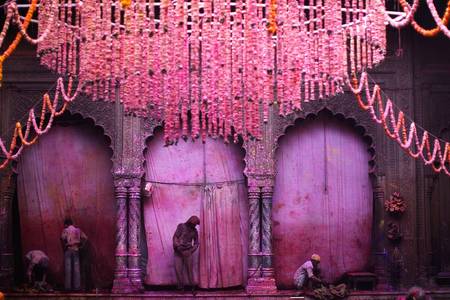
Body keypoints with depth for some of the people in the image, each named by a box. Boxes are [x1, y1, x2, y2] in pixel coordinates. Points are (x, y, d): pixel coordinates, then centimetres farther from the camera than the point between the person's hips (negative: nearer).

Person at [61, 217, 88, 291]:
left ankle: (68, 286, -5)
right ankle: (77, 286, 0)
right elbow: (85, 238, 3)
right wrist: (80, 245, 10)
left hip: (68, 250, -3)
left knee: (68, 268, -2)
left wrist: (64, 246, -3)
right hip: (76, 250, 3)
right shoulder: (78, 230, 10)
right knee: (76, 269, 3)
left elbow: (62, 238, -17)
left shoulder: (65, 230, -1)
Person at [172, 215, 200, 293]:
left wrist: (191, 251, -2)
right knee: (178, 270, -8)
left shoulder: (194, 231, 8)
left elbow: (196, 243, 14)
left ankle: (192, 287, 1)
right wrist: (180, 250, -14)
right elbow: (175, 238, -6)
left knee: (189, 269, -5)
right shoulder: (181, 227, -1)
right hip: (178, 252, -1)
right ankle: (181, 287, 1)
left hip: (188, 252, 1)